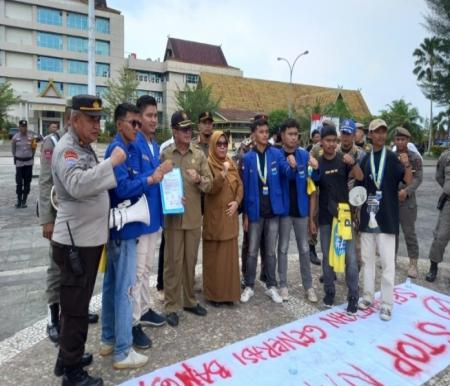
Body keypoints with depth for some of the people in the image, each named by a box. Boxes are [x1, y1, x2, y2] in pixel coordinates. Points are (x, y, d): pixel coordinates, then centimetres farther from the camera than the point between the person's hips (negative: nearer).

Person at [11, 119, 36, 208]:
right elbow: (13, 149, 11)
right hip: (19, 162, -1)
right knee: (19, 182, -1)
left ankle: (24, 201, 12)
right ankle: (19, 200, 8)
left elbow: (34, 148, 13)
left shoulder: (31, 137, 0)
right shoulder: (15, 137, -3)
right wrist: (15, 157, 16)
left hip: (29, 162, 1)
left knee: (27, 182, 5)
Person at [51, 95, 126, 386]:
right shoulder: (67, 148, -15)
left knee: (79, 303, 21)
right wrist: (112, 162, -29)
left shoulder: (84, 147, 14)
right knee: (75, 306, 3)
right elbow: (77, 185, -33)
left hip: (89, 238, 10)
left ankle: (69, 355, 39)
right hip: (75, 241, -10)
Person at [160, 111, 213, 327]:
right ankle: (171, 306, 18)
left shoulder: (199, 155, 6)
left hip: (194, 217, 3)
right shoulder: (164, 154, -2)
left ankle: (190, 301, 30)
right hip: (173, 217, -2)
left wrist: (199, 180, -17)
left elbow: (209, 185, 3)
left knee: (190, 262, 14)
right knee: (173, 262, 5)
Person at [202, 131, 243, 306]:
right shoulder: (208, 164, -7)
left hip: (230, 216, 5)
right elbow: (209, 189, -17)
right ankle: (214, 293, 14)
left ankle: (229, 291, 23)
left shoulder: (231, 163, 11)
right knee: (214, 255, 3)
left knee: (230, 254, 11)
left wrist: (236, 202, -7)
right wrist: (222, 174, -30)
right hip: (214, 216, -5)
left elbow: (240, 185, 10)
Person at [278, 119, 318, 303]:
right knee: (283, 248, 10)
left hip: (301, 210, 2)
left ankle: (308, 286, 24)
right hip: (284, 210, -1)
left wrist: (312, 216, 0)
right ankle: (283, 285, 23)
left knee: (304, 249, 11)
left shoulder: (305, 155, -2)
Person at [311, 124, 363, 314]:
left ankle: (353, 297, 11)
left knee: (351, 257, -1)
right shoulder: (316, 163, 0)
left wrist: (353, 163, -33)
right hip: (325, 217, 1)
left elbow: (360, 177, -16)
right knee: (327, 257, 10)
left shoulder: (344, 160, 0)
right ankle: (329, 292, 24)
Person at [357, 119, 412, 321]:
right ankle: (368, 296, 27)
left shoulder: (392, 157, -4)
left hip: (386, 218, -4)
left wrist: (407, 165, -33)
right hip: (367, 217, 4)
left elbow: (408, 181, -14)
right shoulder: (365, 159, 6)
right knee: (367, 259, 13)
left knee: (387, 262, 2)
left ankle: (386, 303, 13)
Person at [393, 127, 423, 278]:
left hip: (407, 200, -3)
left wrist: (406, 191, -23)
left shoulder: (415, 157, -2)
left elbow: (418, 178, -9)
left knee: (409, 232, 0)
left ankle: (413, 263, 10)